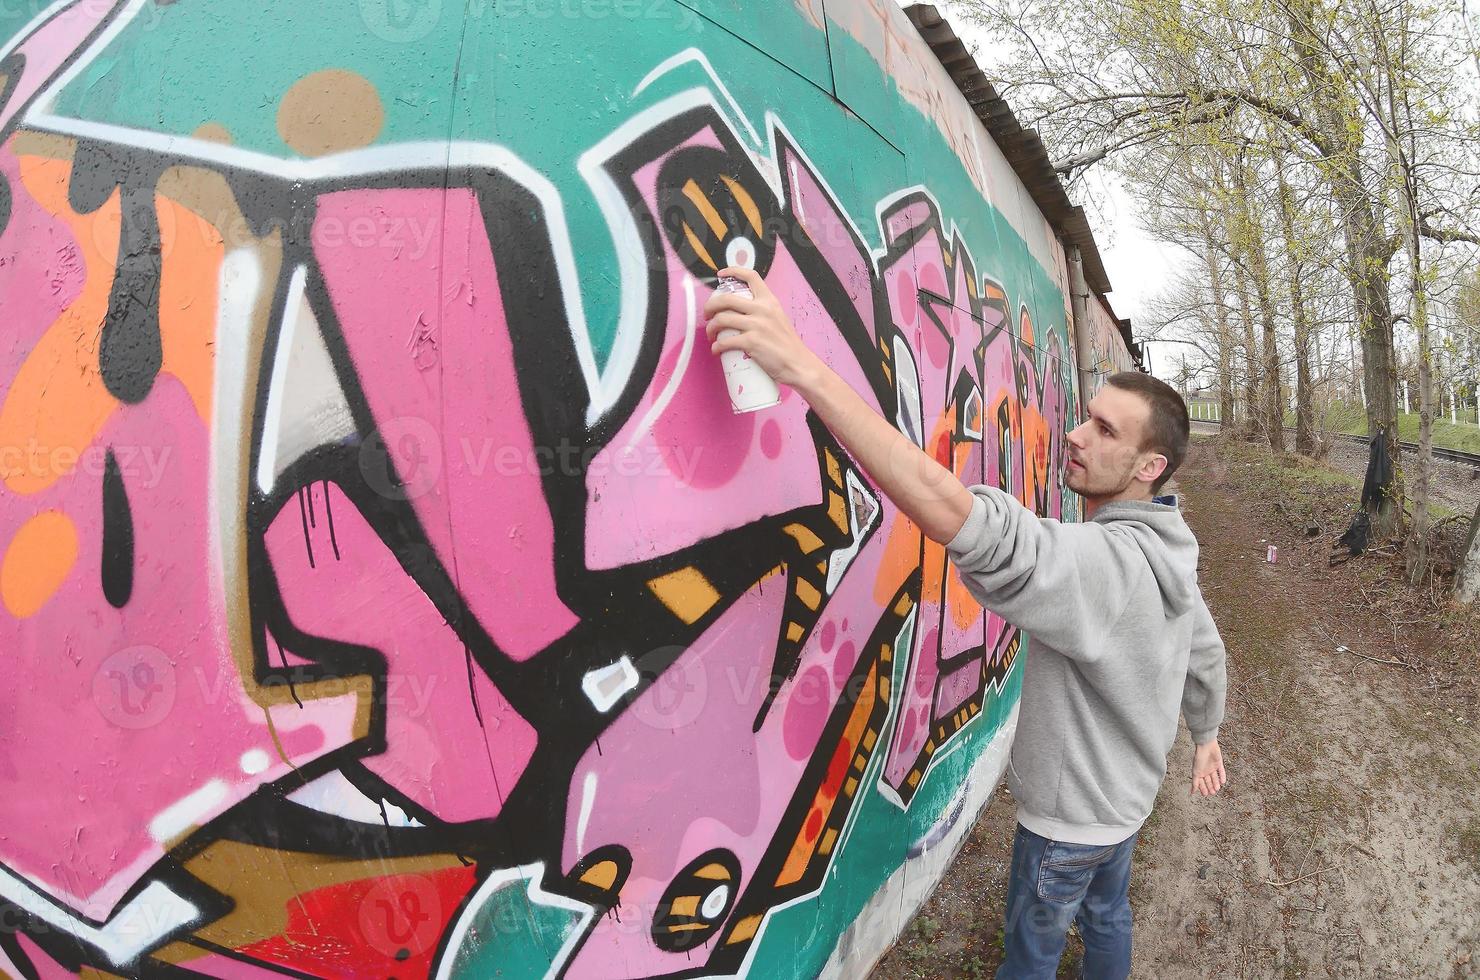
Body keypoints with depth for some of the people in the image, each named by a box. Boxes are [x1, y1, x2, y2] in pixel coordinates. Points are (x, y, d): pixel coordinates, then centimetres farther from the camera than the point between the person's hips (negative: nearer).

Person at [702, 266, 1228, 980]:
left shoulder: (1104, 563, -39)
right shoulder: (1169, 554, -7)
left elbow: (950, 510, -55)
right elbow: (1207, 657, 8)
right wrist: (1206, 736, 29)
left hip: (1072, 817, -8)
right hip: (1126, 796, 8)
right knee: (1105, 916, 31)